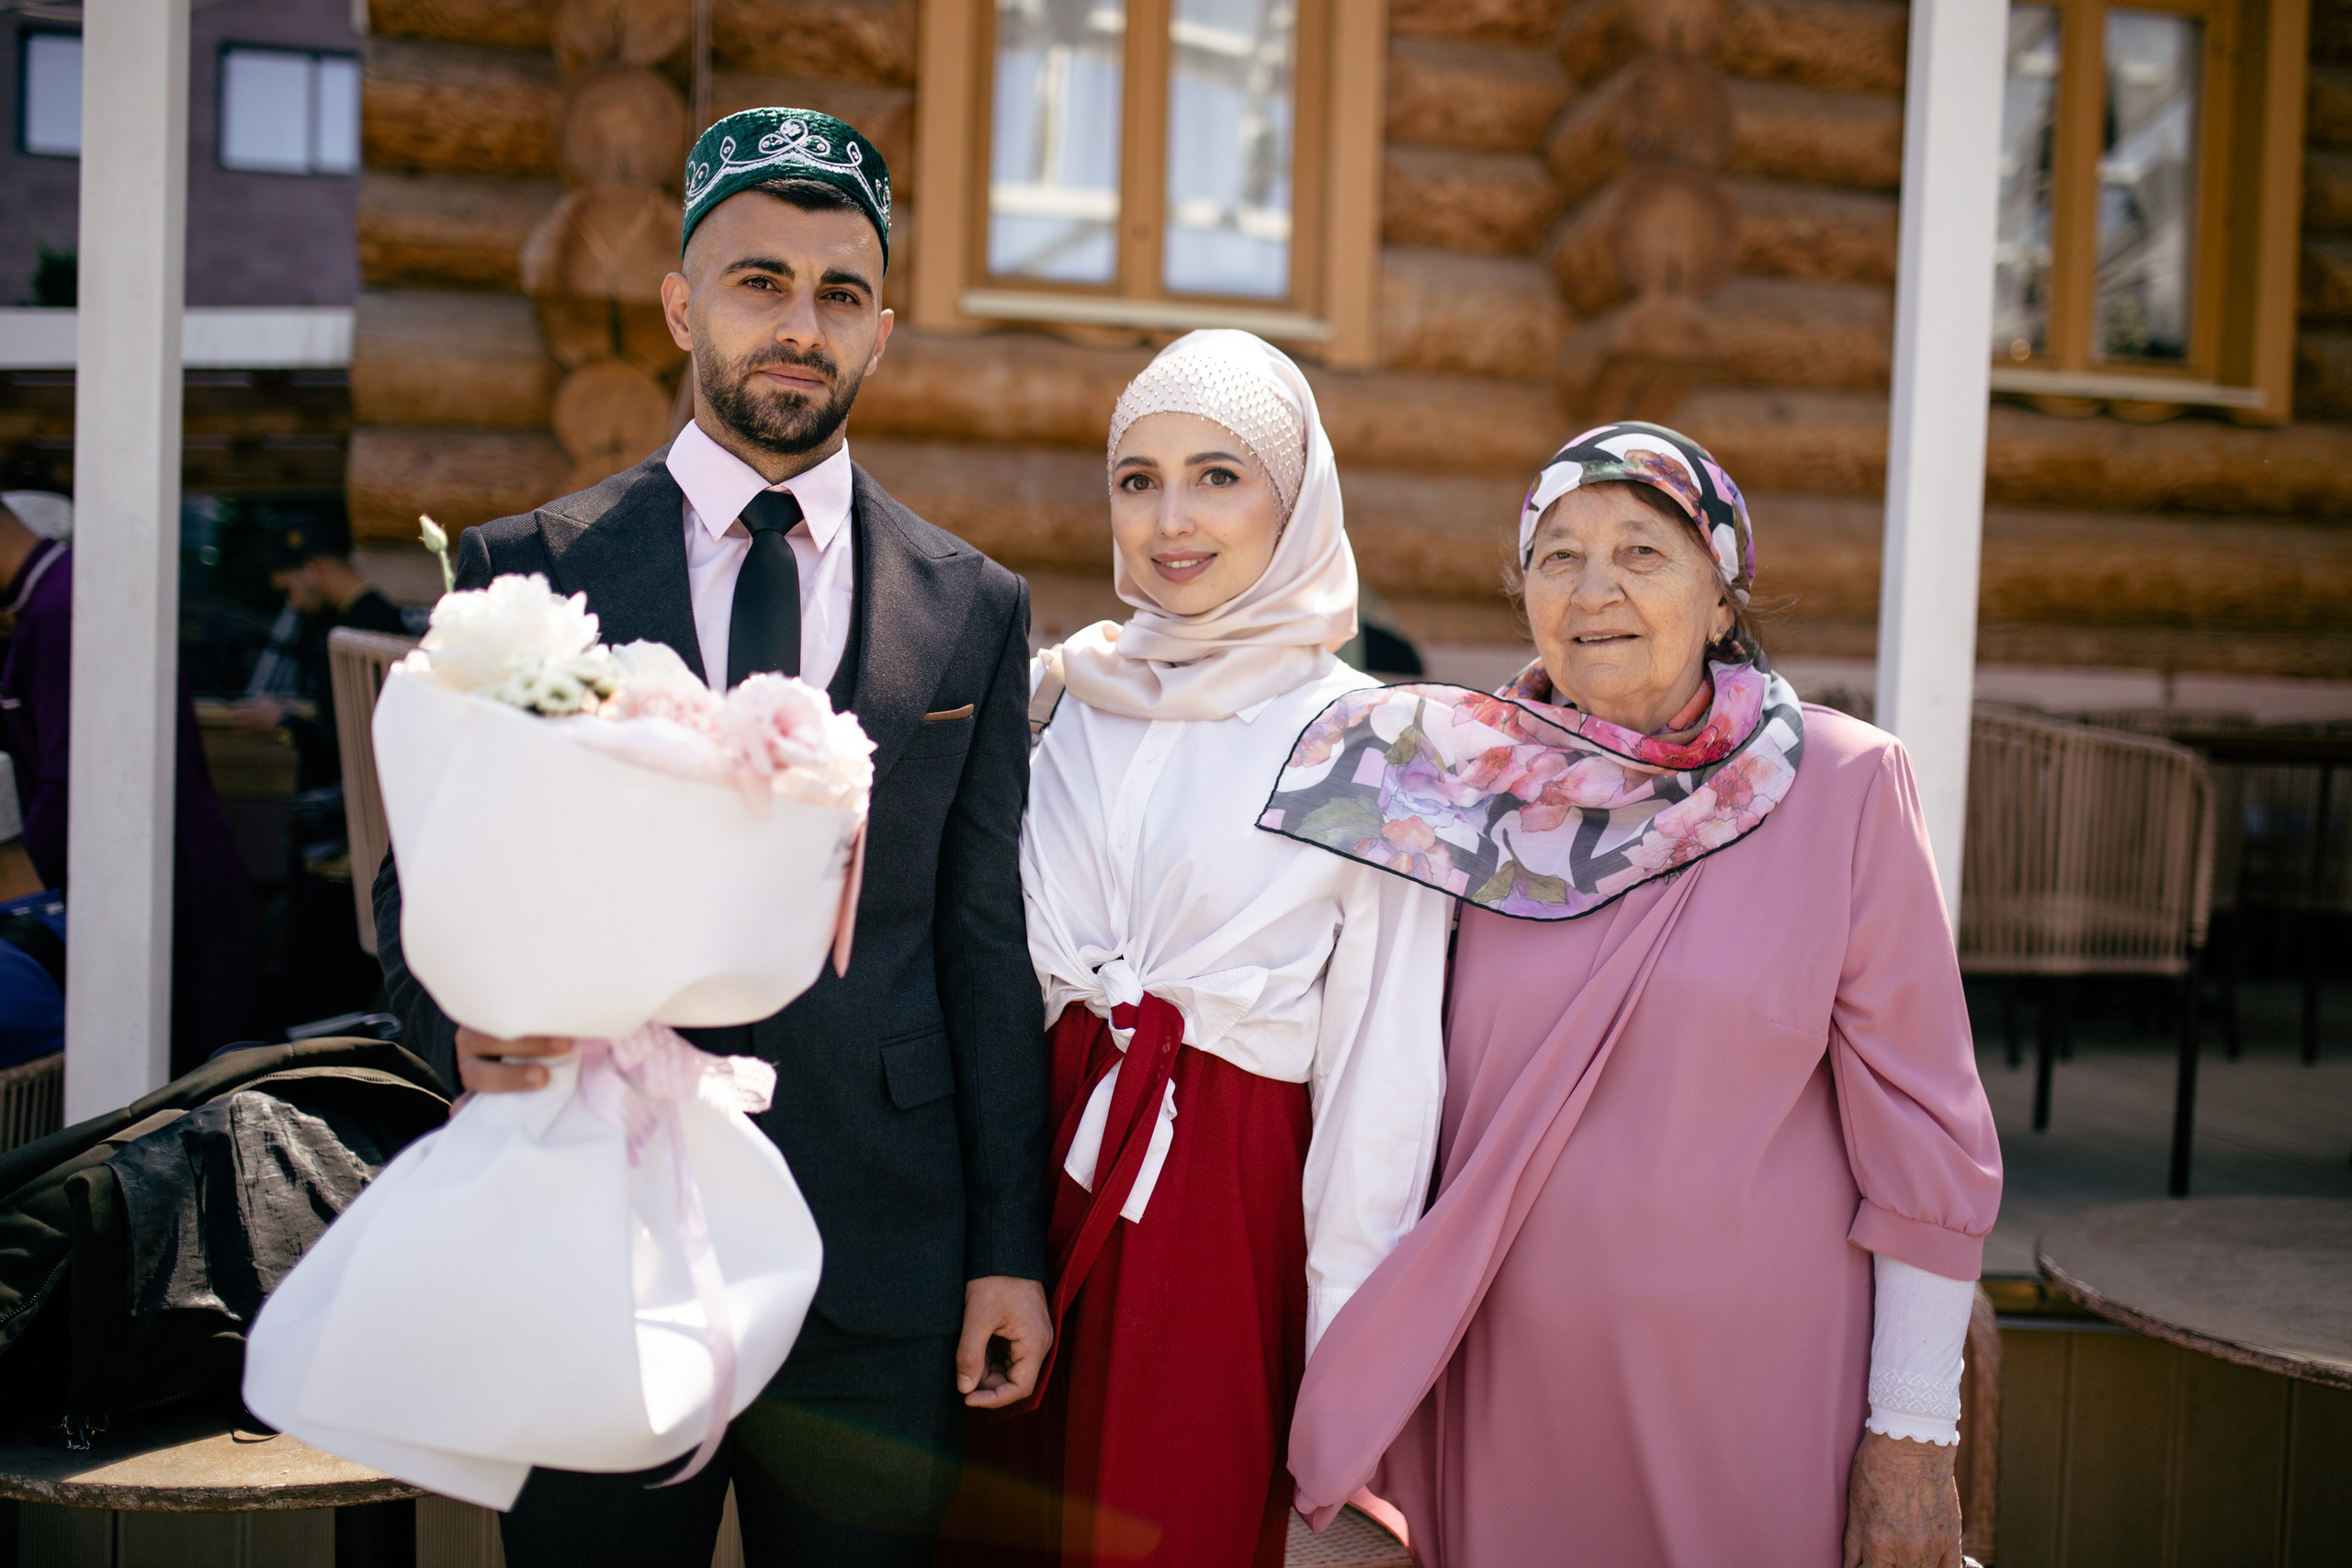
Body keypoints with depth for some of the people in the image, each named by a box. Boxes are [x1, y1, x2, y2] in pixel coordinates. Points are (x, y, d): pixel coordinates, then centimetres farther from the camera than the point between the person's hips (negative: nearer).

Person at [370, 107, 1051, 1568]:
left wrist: (1010, 1250, 2)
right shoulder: (529, 572, 2)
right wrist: (469, 1024, -20)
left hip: (878, 1273, 1)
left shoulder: (977, 609, 6)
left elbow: (988, 943, 5)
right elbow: (428, 884, 3)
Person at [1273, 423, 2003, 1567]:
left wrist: (1916, 1432, -7)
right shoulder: (1464, 789, 1)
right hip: (1507, 1376, 2)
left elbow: (1920, 1128, -6)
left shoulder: (1844, 785, -7)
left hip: (1747, 1384, -2)